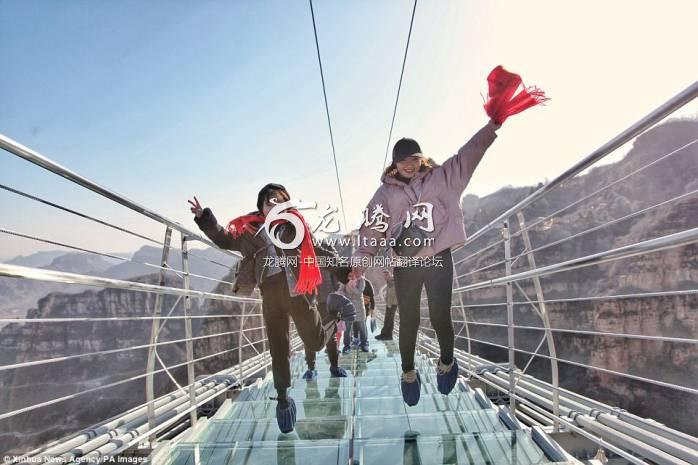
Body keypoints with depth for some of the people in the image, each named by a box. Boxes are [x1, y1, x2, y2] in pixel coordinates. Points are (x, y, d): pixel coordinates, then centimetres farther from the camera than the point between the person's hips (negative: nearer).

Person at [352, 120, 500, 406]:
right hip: (405, 264, 1)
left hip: (438, 259, 0)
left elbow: (468, 154, -1)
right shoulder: (386, 192, 2)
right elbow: (373, 227, -4)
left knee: (440, 317, 4)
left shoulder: (440, 178, 4)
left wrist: (492, 126, -12)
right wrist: (361, 260, -15)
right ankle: (409, 374, 28)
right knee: (409, 321, 7)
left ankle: (447, 364, 34)